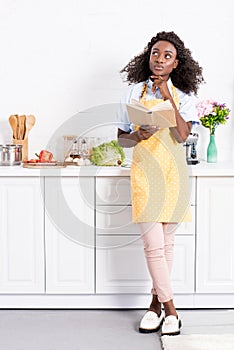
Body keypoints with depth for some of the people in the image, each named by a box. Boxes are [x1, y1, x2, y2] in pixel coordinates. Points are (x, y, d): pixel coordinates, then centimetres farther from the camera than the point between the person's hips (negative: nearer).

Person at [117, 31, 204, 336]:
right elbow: (121, 138, 9)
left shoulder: (184, 97, 5)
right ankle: (170, 309, 6)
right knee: (154, 244, -6)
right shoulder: (134, 93, 6)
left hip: (174, 173, 1)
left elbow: (182, 135, -11)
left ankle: (157, 301, 23)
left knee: (166, 243, 8)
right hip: (144, 171, -1)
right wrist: (137, 135, -12)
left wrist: (168, 98, -12)